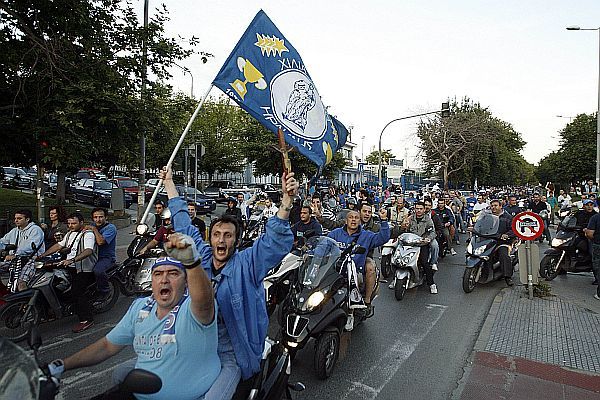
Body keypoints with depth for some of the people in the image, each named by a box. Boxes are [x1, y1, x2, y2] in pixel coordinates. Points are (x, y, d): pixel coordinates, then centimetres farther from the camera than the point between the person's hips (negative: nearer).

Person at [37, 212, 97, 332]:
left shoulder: (88, 234, -13)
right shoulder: (70, 234, 18)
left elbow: (88, 251, -28)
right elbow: (59, 246, 22)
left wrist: (72, 260, -40)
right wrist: (42, 255, 12)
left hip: (84, 269, -10)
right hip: (71, 268, 10)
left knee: (78, 293, -14)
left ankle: (86, 319, -6)